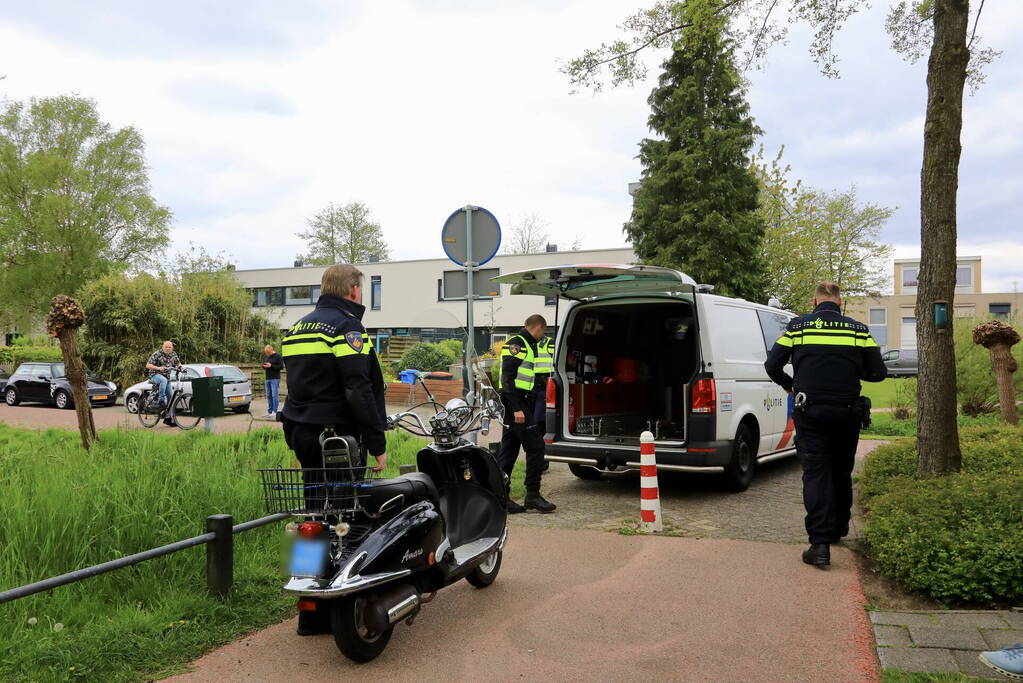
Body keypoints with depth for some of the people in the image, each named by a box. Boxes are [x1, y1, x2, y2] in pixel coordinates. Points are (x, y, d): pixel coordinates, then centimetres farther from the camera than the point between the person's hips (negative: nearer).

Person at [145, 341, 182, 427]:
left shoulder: (173, 354, 4)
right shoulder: (156, 354, -12)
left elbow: (178, 363, 21)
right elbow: (148, 365, -17)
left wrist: (180, 367, -2)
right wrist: (158, 368, -33)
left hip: (166, 377, 6)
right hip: (155, 375, -6)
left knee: (170, 397, 0)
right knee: (164, 380, -41)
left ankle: (168, 418, 9)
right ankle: (161, 402, -35)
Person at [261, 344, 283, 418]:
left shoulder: (278, 356, -6)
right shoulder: (266, 357, 17)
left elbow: (281, 366, -13)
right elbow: (264, 367, 25)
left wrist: (271, 366, -19)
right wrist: (264, 366, 1)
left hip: (275, 379, -7)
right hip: (267, 379, 8)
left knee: (275, 395, -10)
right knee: (269, 396, 8)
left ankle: (274, 412, -10)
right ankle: (269, 412, 13)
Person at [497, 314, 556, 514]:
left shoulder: (526, 345, 22)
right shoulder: (516, 344, -10)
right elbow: (508, 377, -19)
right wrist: (516, 408, -24)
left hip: (518, 405, 10)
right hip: (517, 403, -10)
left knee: (508, 450, 9)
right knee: (535, 446, -8)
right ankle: (532, 495, -3)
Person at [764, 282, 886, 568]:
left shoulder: (797, 326, 1)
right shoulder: (858, 330, 4)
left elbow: (772, 366, 2)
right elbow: (877, 373, 5)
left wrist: (789, 386, 21)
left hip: (810, 413, -2)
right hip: (847, 413, 2)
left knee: (815, 474, -2)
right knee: (841, 472, 18)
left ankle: (820, 544, -10)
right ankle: (838, 529, 35)